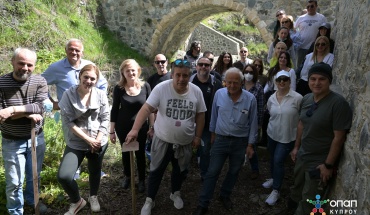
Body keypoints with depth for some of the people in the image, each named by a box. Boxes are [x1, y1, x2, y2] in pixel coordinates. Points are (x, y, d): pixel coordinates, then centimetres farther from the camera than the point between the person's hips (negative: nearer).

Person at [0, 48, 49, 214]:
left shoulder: (40, 81, -8)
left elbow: (40, 107, -20)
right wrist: (28, 113, -26)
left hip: (37, 138, 2)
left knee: (34, 175, 22)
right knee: (14, 182, 9)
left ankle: (32, 199, 48)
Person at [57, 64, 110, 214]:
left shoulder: (101, 95, -5)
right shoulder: (69, 94, -10)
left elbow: (105, 119, -1)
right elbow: (67, 121, -13)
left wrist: (97, 139, -11)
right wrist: (88, 139, -16)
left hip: (99, 142, 2)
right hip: (76, 143, -1)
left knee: (95, 172, 18)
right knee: (63, 176, -12)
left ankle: (93, 197, 47)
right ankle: (77, 201, 17)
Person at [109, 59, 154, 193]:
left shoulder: (145, 86, -9)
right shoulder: (119, 88, -10)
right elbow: (114, 110, -4)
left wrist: (152, 126, -2)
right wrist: (112, 131, -3)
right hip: (123, 127, 0)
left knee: (140, 153, 10)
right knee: (126, 153, 17)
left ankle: (142, 180, 29)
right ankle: (127, 176, 39)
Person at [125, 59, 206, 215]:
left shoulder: (196, 91, -9)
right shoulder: (161, 88, -19)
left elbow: (200, 115, 1)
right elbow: (146, 109, -24)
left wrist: (197, 136, 1)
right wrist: (135, 129, -36)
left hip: (185, 142, 3)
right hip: (163, 140, -2)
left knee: (180, 170, 22)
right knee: (156, 171, 12)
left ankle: (175, 193, 49)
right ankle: (149, 200, 32)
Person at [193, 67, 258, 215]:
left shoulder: (250, 99, -12)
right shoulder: (219, 94, -9)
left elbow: (253, 123, -4)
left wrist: (250, 145, -1)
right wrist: (212, 133, 12)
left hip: (240, 142, 0)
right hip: (221, 139, 0)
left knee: (234, 172, 16)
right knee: (212, 172, 2)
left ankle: (225, 195, 40)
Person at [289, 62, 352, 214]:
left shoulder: (338, 103, -23)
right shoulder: (306, 99, -1)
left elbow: (339, 137, -21)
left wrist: (328, 165, -19)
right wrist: (296, 147, 14)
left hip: (320, 163, -6)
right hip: (302, 157, 6)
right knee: (297, 189, 28)